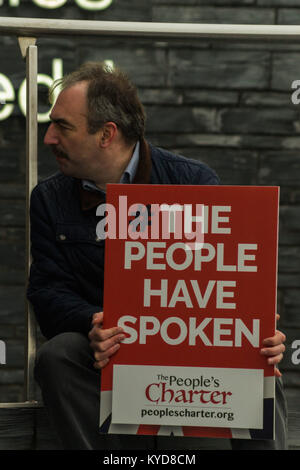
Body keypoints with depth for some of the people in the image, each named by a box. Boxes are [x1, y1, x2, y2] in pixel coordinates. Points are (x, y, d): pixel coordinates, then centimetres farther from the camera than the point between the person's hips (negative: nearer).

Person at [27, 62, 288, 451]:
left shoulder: (195, 181, 1)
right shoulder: (50, 199, 9)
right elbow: (48, 291, 1)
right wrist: (93, 325, -24)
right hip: (108, 355, 2)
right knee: (57, 355, -31)